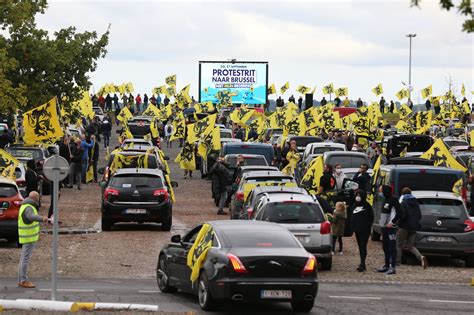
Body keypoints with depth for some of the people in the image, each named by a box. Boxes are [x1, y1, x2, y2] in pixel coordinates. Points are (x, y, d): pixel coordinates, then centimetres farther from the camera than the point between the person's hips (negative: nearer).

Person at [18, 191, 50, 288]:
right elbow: (32, 217, -45)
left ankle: (21, 280, 15)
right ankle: (24, 281, -5)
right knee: (26, 259, -7)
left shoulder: (25, 206, 11)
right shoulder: (28, 208, -21)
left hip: (27, 236, 10)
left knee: (24, 258, 11)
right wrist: (42, 219, -62)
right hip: (29, 237, -10)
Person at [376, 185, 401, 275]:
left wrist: (392, 222, -20)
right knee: (385, 247, 14)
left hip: (391, 227, -10)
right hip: (384, 227, 10)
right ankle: (386, 266, 22)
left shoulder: (393, 200, -10)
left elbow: (398, 213, -15)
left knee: (392, 247, -10)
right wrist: (381, 221, 14)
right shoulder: (385, 200, 17)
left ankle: (392, 267, -13)